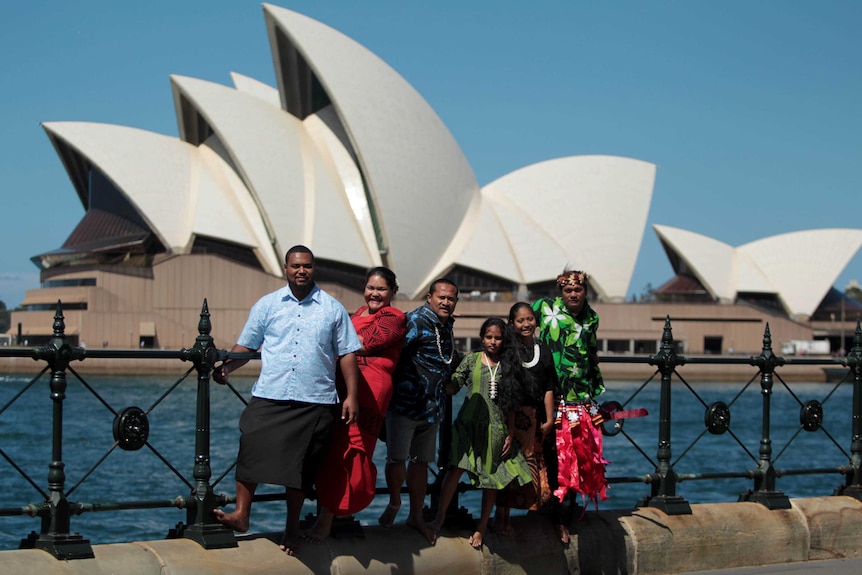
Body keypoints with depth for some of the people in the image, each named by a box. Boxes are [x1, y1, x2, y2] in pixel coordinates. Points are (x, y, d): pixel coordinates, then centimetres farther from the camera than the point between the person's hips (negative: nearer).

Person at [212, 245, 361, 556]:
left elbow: (347, 353, 7)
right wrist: (226, 368, -10)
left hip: (315, 402, -1)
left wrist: (351, 395, -1)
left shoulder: (333, 309, 8)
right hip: (268, 398, 1)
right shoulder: (267, 305, 10)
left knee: (301, 464, 3)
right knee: (251, 451, -10)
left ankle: (292, 527, 15)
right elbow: (246, 345, 8)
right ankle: (241, 515, -3)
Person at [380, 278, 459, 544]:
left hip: (431, 407, 7)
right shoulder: (416, 320, -12)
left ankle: (416, 516, 25)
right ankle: (394, 503, 18)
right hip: (405, 401, -7)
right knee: (397, 458, -8)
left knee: (421, 461, 14)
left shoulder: (447, 328, 13)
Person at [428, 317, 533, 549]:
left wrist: (510, 434, 5)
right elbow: (452, 387, -3)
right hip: (468, 424, -2)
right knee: (456, 468, -14)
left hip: (495, 429, 2)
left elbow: (511, 404, 9)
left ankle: (483, 525, 15)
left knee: (492, 476, 3)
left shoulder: (509, 366, 7)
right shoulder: (471, 360, 4)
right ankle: (440, 518, -5)